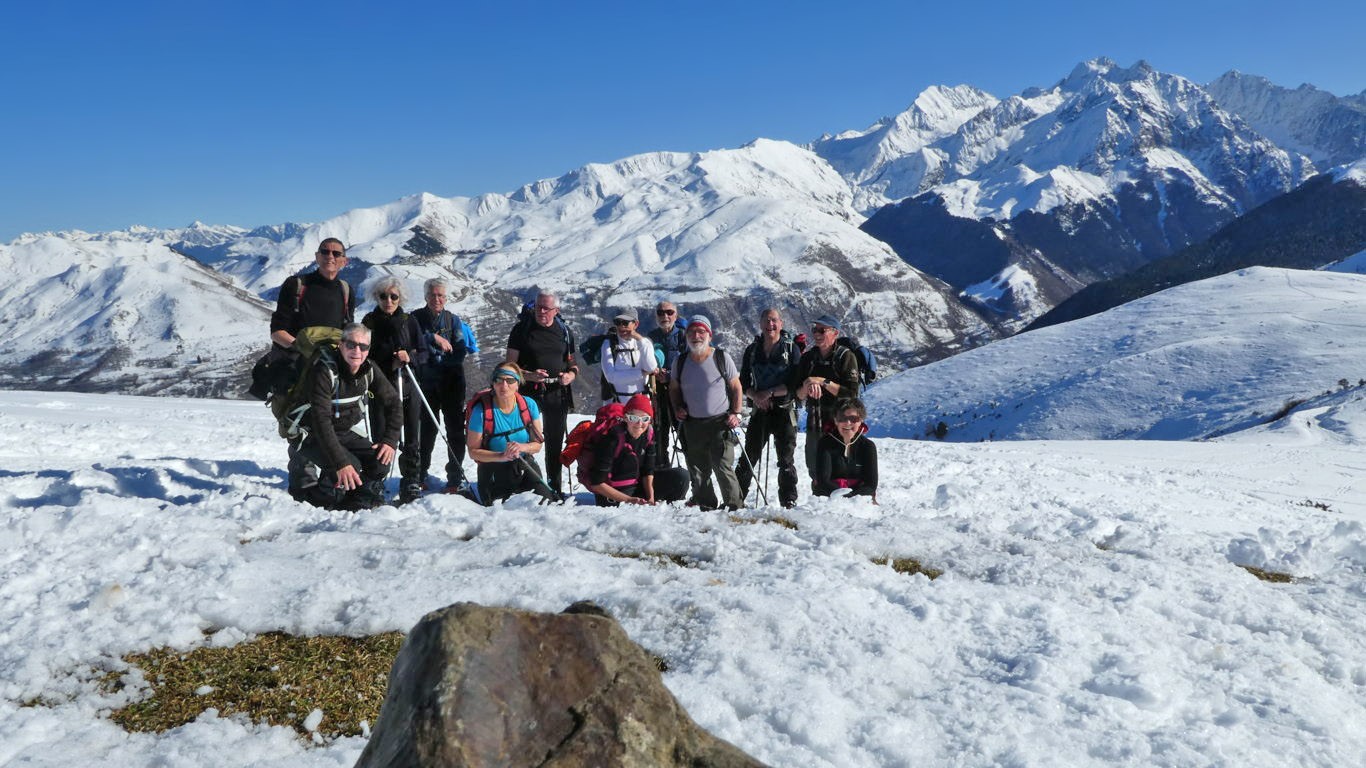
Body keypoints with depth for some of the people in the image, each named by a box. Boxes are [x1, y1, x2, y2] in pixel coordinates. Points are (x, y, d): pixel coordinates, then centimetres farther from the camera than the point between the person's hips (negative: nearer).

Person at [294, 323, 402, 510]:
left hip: (349, 434, 6)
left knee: (381, 461, -17)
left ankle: (357, 505, 8)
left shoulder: (368, 370, -7)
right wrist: (341, 463, -40)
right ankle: (317, 502, -4)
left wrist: (390, 440, -12)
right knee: (351, 466, -30)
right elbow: (321, 420, -32)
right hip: (316, 437, -6)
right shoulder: (325, 370, -26)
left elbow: (393, 403, 3)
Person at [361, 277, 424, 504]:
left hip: (407, 386, 1)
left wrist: (409, 356, -13)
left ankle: (411, 485, 5)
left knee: (411, 440, -1)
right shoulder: (369, 321, 5)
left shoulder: (409, 321, 9)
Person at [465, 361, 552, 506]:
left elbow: (538, 444, -2)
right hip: (494, 471, -3)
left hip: (525, 467, 3)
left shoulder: (529, 405, -8)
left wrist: (522, 447, -24)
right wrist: (502, 456, -26)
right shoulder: (481, 411, -18)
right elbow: (473, 451, -13)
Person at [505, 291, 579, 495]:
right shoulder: (522, 329, 2)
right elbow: (510, 364, 0)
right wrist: (529, 375, -17)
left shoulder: (564, 331, 11)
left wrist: (571, 374, -4)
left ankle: (554, 486, 17)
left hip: (558, 392, 3)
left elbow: (572, 362, 19)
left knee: (555, 441, 8)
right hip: (529, 391, -3)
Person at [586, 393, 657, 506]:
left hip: (637, 486, 7)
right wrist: (628, 500, -23)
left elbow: (648, 471, 3)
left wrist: (651, 498, -14)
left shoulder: (649, 434, -6)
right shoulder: (612, 438, -24)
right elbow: (596, 484, -21)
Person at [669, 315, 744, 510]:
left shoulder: (721, 358, -3)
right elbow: (674, 389, 20)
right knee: (697, 471, 8)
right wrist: (677, 408, 3)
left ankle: (735, 507, 2)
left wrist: (735, 413, -5)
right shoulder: (680, 362, 6)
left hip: (720, 422, -4)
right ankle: (705, 507, 20)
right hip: (692, 424, 4)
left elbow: (736, 387, 4)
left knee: (723, 468, -10)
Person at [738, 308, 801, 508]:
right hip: (759, 409, 3)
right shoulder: (752, 350, 9)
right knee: (748, 457, 3)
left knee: (786, 459, 1)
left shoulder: (791, 349, -1)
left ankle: (789, 502, 7)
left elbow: (795, 383, -8)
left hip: (785, 411, -3)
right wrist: (755, 395, -9)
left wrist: (770, 392, -16)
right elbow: (743, 382, 10)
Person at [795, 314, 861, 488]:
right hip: (814, 423, 5)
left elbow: (852, 394, -14)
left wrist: (823, 382, -18)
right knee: (815, 472, 13)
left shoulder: (846, 357, -6)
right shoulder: (808, 358, 8)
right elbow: (799, 395, 5)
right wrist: (807, 386, -16)